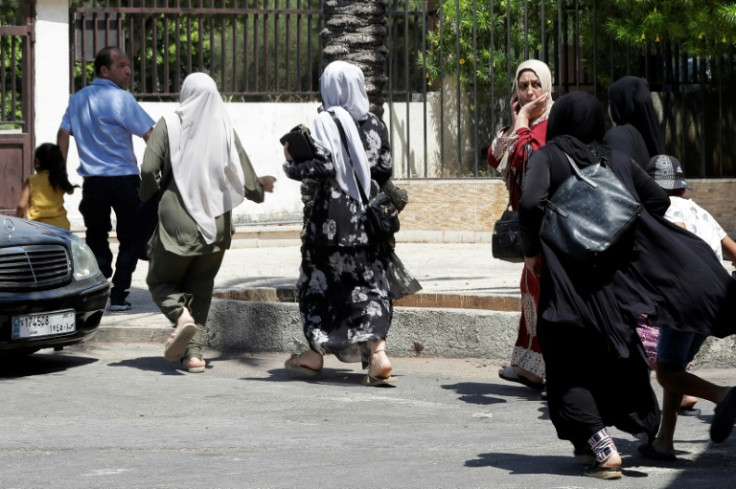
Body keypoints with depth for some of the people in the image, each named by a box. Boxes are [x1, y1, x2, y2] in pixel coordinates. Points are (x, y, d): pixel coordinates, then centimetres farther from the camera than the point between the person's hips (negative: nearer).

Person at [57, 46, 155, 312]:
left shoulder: (77, 99, 7)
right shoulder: (122, 99, -9)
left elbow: (63, 133, 6)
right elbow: (149, 135, -12)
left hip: (92, 180, 4)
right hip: (124, 179, -4)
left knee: (96, 238, 13)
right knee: (129, 239, 7)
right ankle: (118, 296, 2)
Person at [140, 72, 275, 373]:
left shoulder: (169, 125, -5)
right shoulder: (225, 130, -1)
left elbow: (148, 170, -14)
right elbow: (246, 183, 0)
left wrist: (150, 197, 7)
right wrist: (261, 186, 23)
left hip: (177, 222, -3)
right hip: (216, 224, 3)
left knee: (161, 280, 15)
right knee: (200, 289, 17)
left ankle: (181, 315, -16)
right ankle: (194, 351, 6)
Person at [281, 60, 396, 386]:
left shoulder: (326, 122, -9)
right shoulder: (374, 124, 6)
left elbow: (322, 167, -16)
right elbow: (385, 171, 9)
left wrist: (291, 164, 0)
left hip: (333, 218, -4)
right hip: (367, 218, 4)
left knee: (319, 280, 12)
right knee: (369, 284, 3)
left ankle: (316, 352, 20)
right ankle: (377, 352, -15)